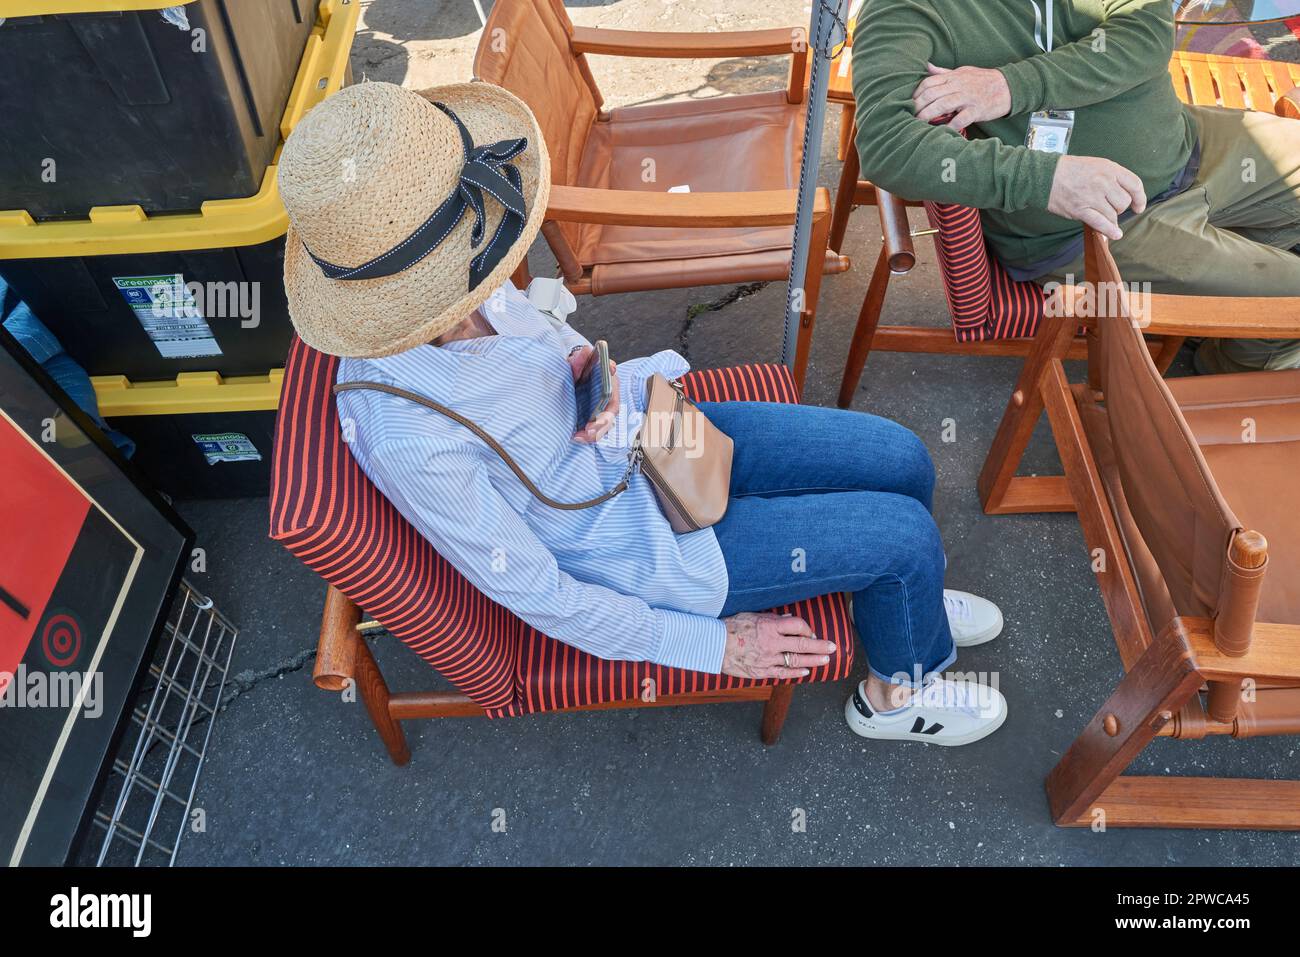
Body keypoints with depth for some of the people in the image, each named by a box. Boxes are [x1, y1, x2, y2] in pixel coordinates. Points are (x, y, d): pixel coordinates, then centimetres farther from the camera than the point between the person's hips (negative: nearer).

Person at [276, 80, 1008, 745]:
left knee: (904, 460, 5)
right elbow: (529, 590, -22)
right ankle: (900, 691, 27)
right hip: (636, 540, -6)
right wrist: (710, 646, -14)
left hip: (645, 427, 7)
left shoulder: (451, 282, -16)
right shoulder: (411, 436, -35)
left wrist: (586, 363, -16)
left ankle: (904, 599, 38)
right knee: (905, 532, -6)